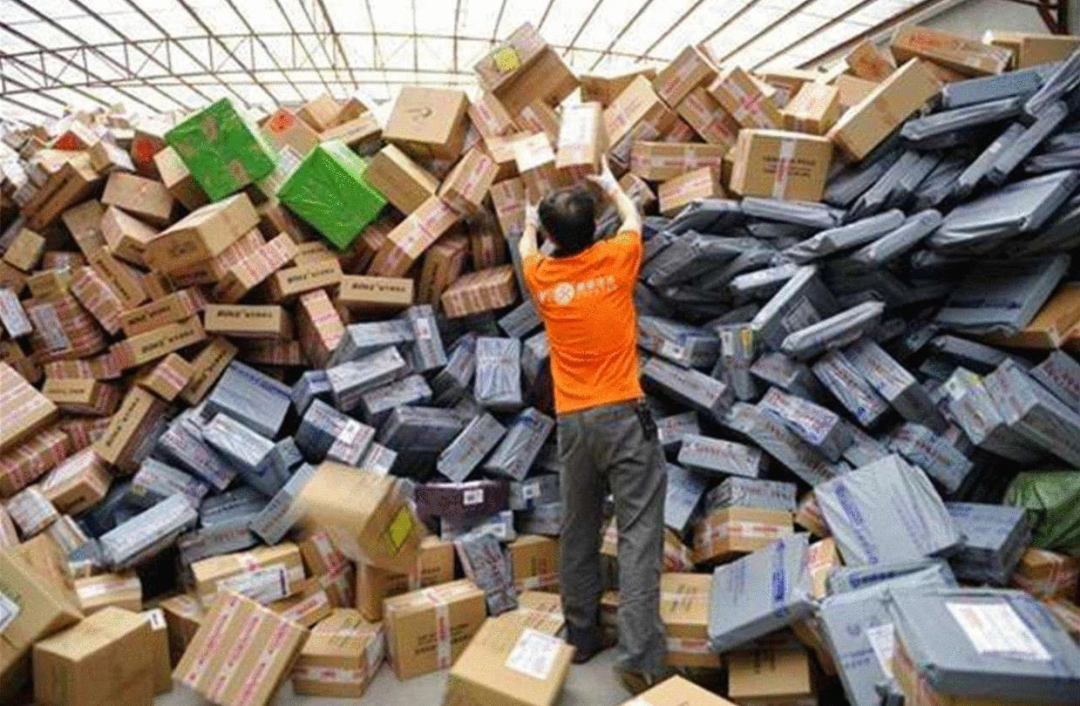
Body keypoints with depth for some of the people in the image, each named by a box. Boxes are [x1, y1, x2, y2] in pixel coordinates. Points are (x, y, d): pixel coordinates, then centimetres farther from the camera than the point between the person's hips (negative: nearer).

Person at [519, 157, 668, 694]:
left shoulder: (539, 276, 5)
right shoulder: (615, 260, -1)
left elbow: (526, 247, 31)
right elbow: (634, 220, 23)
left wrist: (529, 223, 52)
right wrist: (611, 185, 41)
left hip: (572, 421, 3)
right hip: (623, 414, -3)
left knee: (578, 530, 16)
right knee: (639, 532, -3)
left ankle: (580, 636, 28)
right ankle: (639, 657, -5)